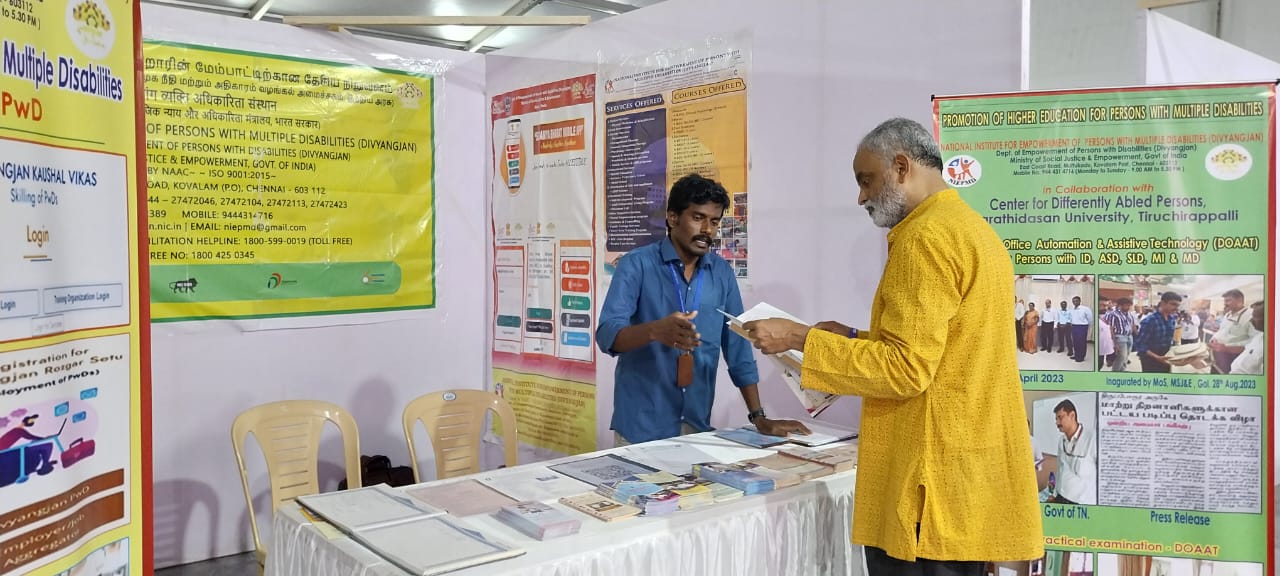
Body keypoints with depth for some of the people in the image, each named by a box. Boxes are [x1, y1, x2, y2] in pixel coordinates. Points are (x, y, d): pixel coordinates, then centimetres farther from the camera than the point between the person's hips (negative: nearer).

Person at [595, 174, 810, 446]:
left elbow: (738, 348, 8)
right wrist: (655, 330, -37)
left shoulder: (722, 273, 5)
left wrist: (758, 417, 2)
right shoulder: (636, 264, -8)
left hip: (698, 424, 4)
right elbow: (606, 334, -18)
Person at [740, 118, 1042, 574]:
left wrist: (800, 338, -13)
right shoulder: (971, 228, 16)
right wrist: (855, 339, 16)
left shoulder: (927, 237, -15)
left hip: (936, 483, -10)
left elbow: (906, 370, -20)